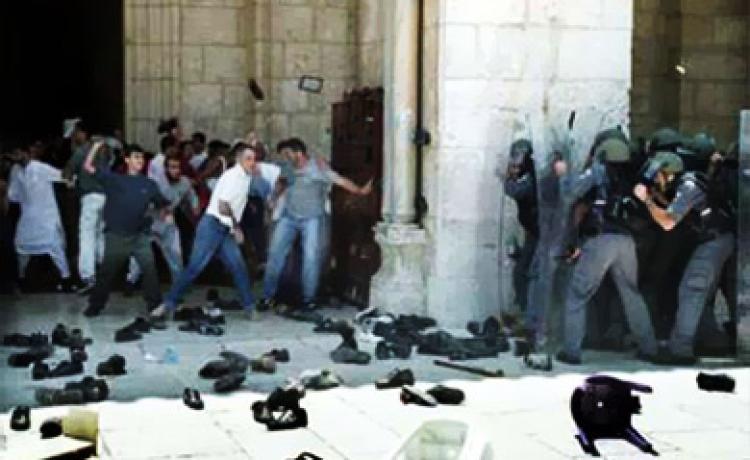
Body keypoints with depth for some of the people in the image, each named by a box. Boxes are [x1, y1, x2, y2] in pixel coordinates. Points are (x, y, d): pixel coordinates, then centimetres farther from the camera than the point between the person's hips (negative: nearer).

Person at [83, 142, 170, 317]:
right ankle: (95, 305, 19)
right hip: (116, 235, -1)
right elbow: (88, 167, -1)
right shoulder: (114, 179, 3)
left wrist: (165, 213, -5)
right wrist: (96, 147, -9)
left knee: (149, 269, -7)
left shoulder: (149, 184, 8)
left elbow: (162, 204, 15)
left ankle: (155, 304, 2)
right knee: (107, 271, 7)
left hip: (140, 236, 1)